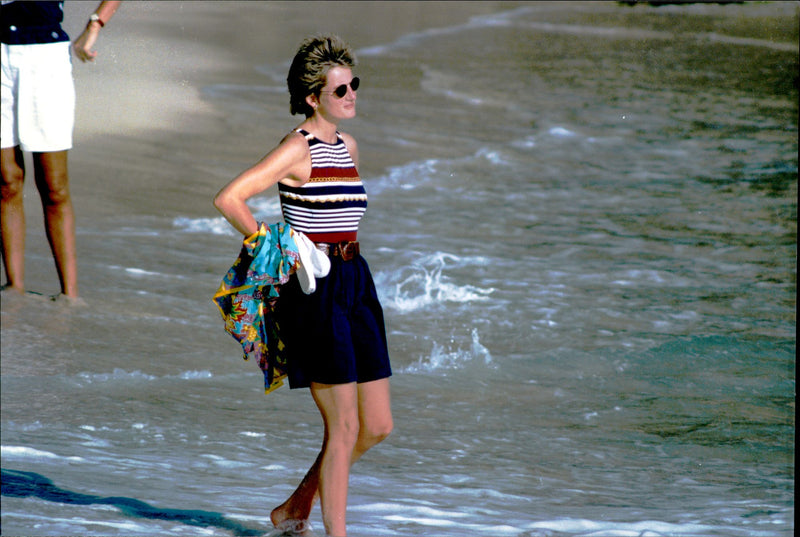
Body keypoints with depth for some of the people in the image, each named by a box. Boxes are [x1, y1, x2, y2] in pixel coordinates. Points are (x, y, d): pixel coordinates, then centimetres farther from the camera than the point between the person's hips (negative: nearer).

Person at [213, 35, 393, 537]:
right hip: (314, 288, -8)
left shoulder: (348, 147, 13)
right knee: (344, 427, -7)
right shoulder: (298, 148, -11)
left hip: (355, 281, 8)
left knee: (377, 426, 8)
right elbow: (229, 198, -18)